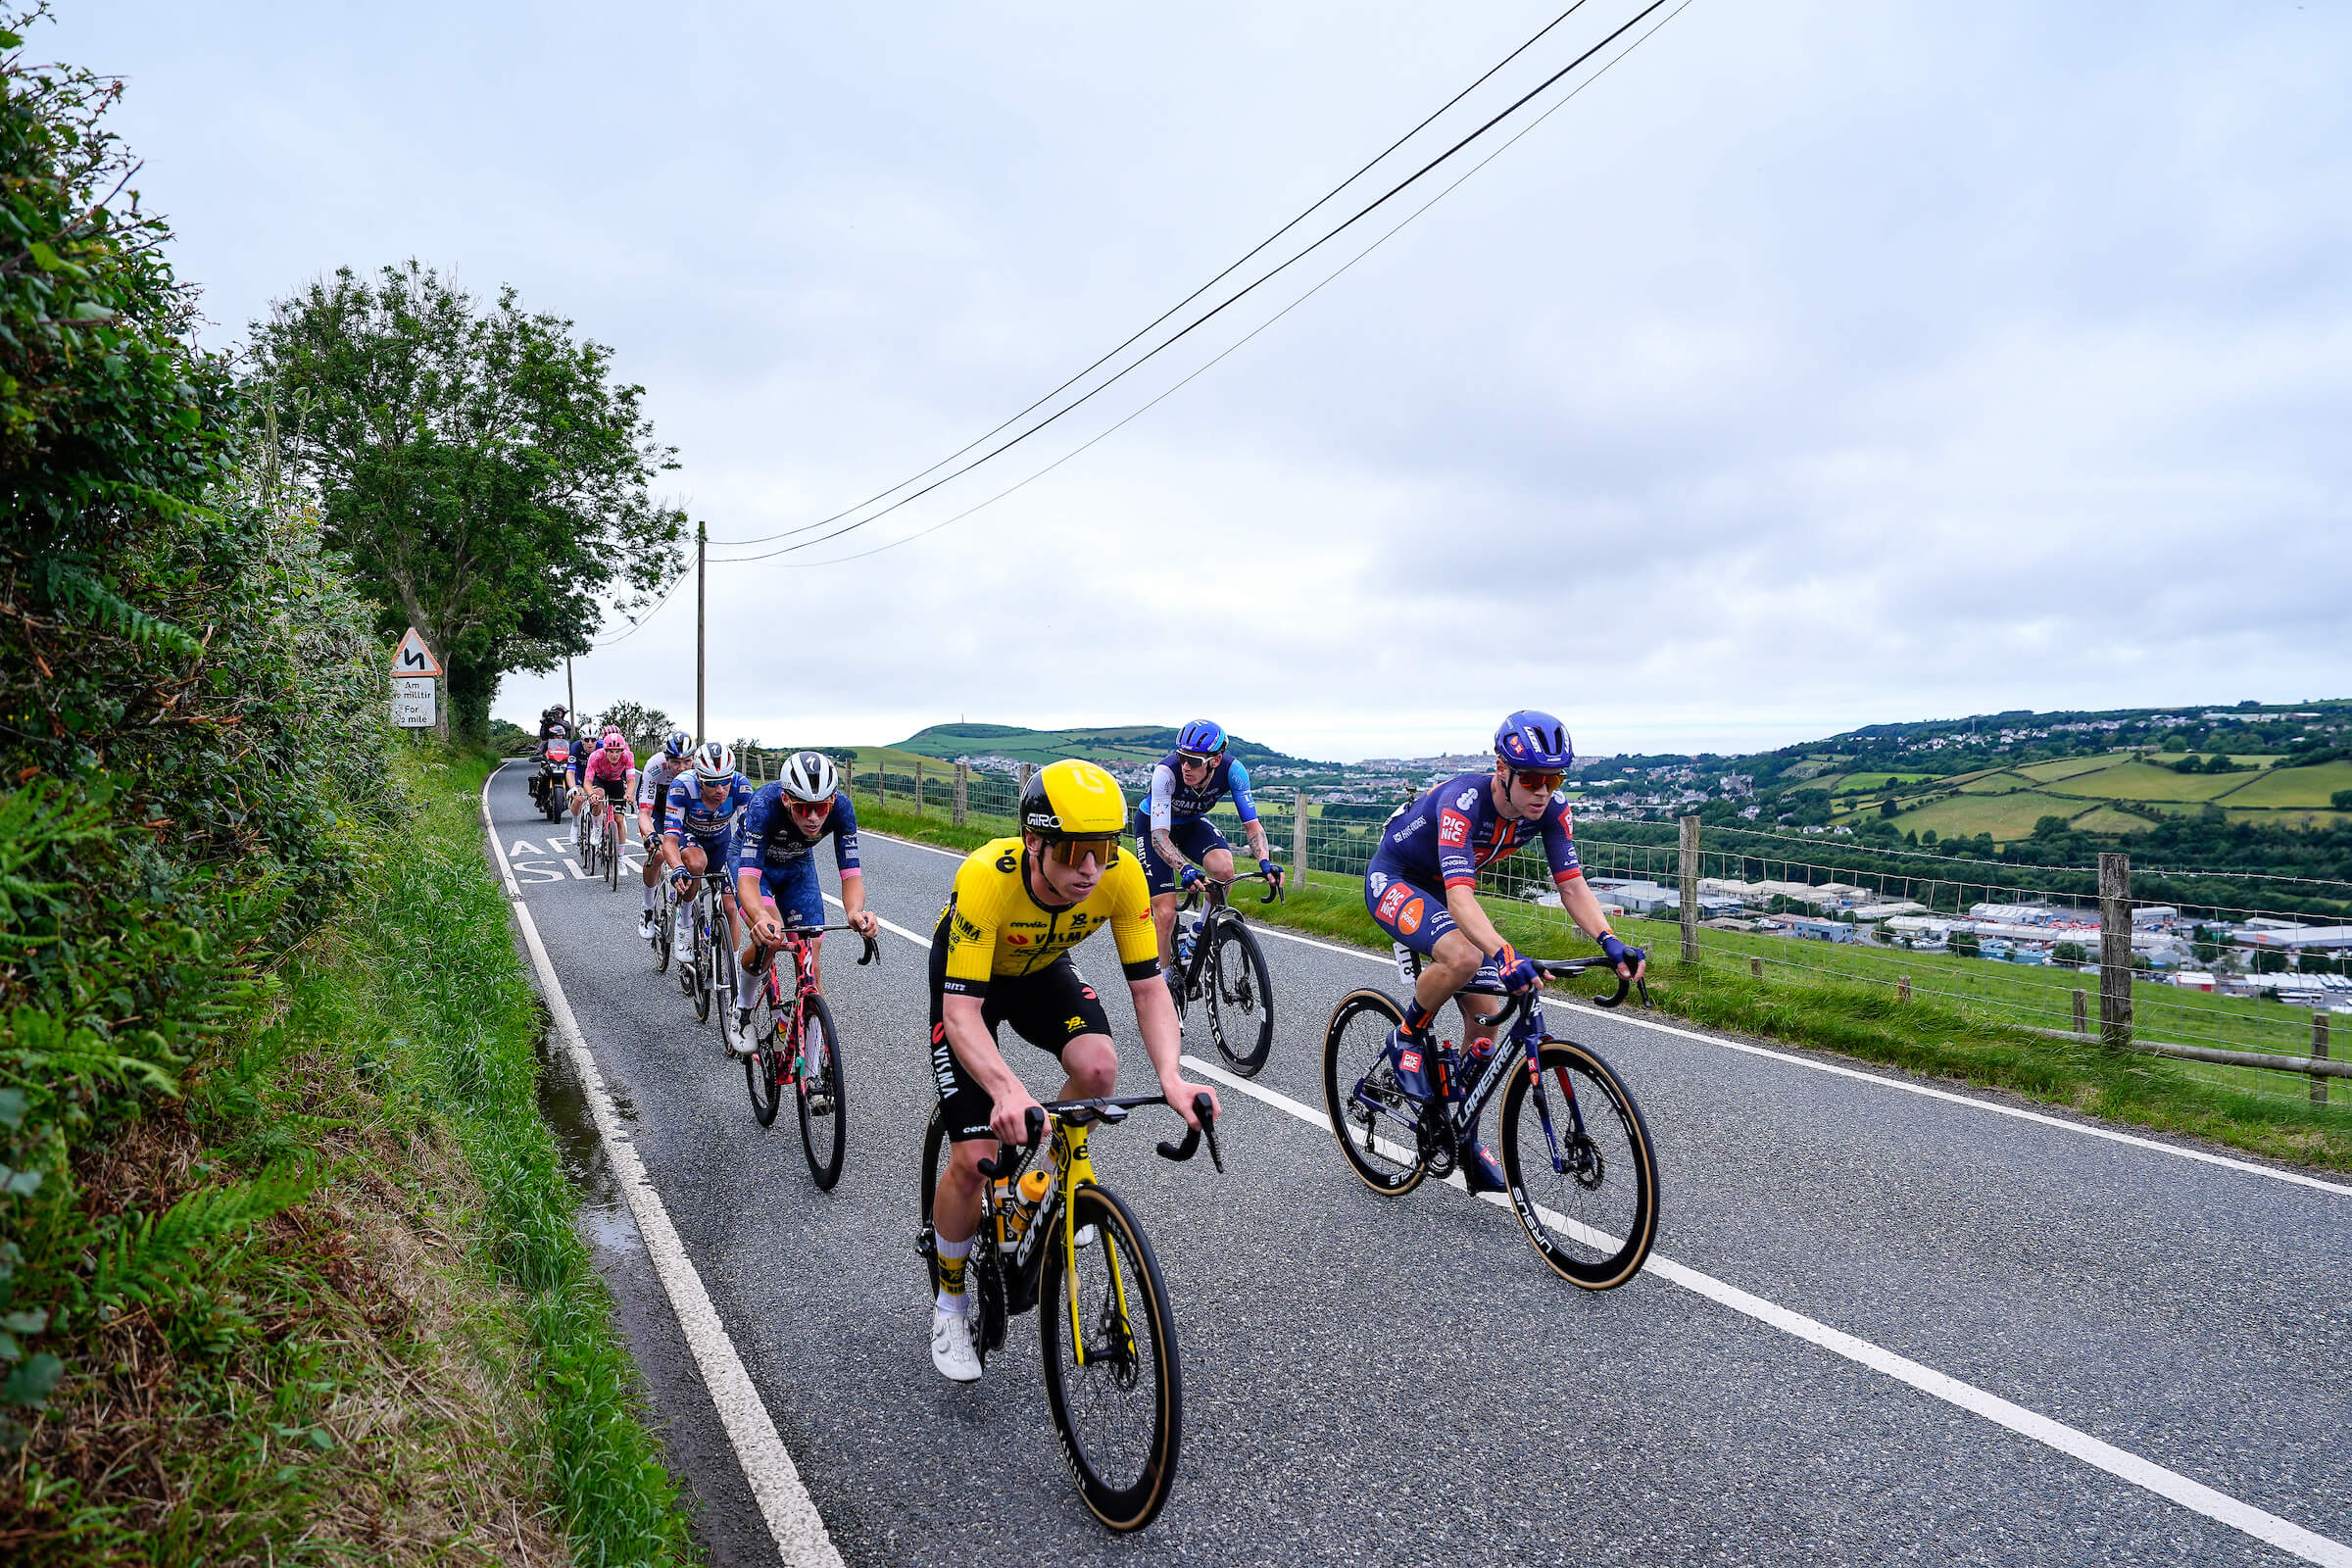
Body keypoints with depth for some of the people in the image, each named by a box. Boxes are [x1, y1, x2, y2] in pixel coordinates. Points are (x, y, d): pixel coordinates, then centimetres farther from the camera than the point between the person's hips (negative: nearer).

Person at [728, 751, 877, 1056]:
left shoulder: (841, 808, -32)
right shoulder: (765, 805, -40)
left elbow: (851, 873, -31)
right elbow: (748, 877, -45)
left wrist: (854, 912, -54)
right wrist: (762, 917, -66)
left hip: (798, 865, 3)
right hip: (753, 861, -2)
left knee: (810, 958, -7)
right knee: (771, 937, -28)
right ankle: (742, 1009, 0)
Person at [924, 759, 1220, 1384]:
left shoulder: (1122, 876, -30)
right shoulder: (986, 878, -40)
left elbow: (1148, 986, -24)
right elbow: (962, 1013, -40)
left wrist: (1171, 1076, -41)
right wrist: (1009, 1091, -58)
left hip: (1044, 970, 3)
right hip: (968, 976, -3)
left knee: (1098, 1066, -28)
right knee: (976, 1157, -11)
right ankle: (950, 1300, 17)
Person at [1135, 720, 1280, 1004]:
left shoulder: (1233, 770, -29)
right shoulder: (1166, 772, -38)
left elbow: (1252, 823, -23)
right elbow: (1159, 835, -40)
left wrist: (1265, 862, -41)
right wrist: (1184, 868, -57)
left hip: (1193, 823, 3)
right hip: (1153, 825, -2)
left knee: (1224, 868, -29)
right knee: (1165, 913, -12)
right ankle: (1165, 981, 10)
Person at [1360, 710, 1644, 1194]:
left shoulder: (1550, 808, -17)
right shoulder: (1462, 801, -37)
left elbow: (1571, 884, -17)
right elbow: (1459, 896, -46)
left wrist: (1609, 941, -35)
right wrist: (1507, 958, -60)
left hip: (1443, 888, 7)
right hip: (1392, 880, -6)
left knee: (1485, 1016, -1)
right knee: (1463, 958, -36)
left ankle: (1466, 1138, 18)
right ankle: (1407, 1039, -7)